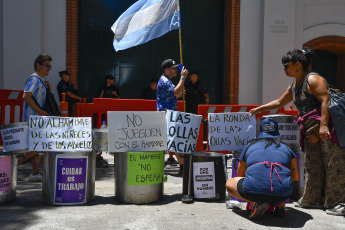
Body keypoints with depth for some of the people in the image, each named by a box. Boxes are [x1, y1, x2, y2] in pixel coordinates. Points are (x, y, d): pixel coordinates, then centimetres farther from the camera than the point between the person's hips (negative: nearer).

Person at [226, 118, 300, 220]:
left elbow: (239, 176, 33)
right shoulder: (286, 148, 22)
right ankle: (279, 204, 12)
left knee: (229, 183, 27)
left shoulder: (249, 146, 22)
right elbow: (296, 177, 28)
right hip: (282, 195, 3)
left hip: (254, 191, -3)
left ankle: (258, 202, 3)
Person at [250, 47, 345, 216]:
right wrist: (260, 108, 28)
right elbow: (279, 102, 30)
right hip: (311, 132, 9)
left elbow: (326, 100, -20)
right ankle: (312, 199, 22)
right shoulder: (294, 86, 17)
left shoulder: (312, 79, -11)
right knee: (312, 166, 12)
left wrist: (323, 125, -28)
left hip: (327, 129, -9)